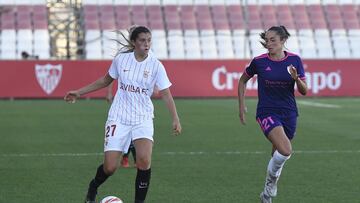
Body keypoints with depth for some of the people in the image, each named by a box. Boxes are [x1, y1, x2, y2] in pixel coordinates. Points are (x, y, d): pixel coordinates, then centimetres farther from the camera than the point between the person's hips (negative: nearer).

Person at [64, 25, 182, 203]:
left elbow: (166, 94, -5)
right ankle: (93, 188, 29)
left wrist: (175, 119, -18)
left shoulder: (156, 65, -5)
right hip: (119, 118, 0)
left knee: (144, 160, -23)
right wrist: (79, 93, 16)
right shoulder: (121, 59, -1)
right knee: (110, 167, -5)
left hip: (143, 119, 0)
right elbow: (105, 80, 15)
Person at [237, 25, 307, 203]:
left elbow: (304, 91, 0)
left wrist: (296, 78, -20)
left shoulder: (294, 60, -2)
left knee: (278, 155, 13)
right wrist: (241, 106, 7)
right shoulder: (259, 61, -6)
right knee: (285, 150, -26)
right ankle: (271, 180, 1)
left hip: (289, 113, 3)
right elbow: (242, 81, 12)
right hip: (267, 113, -3)